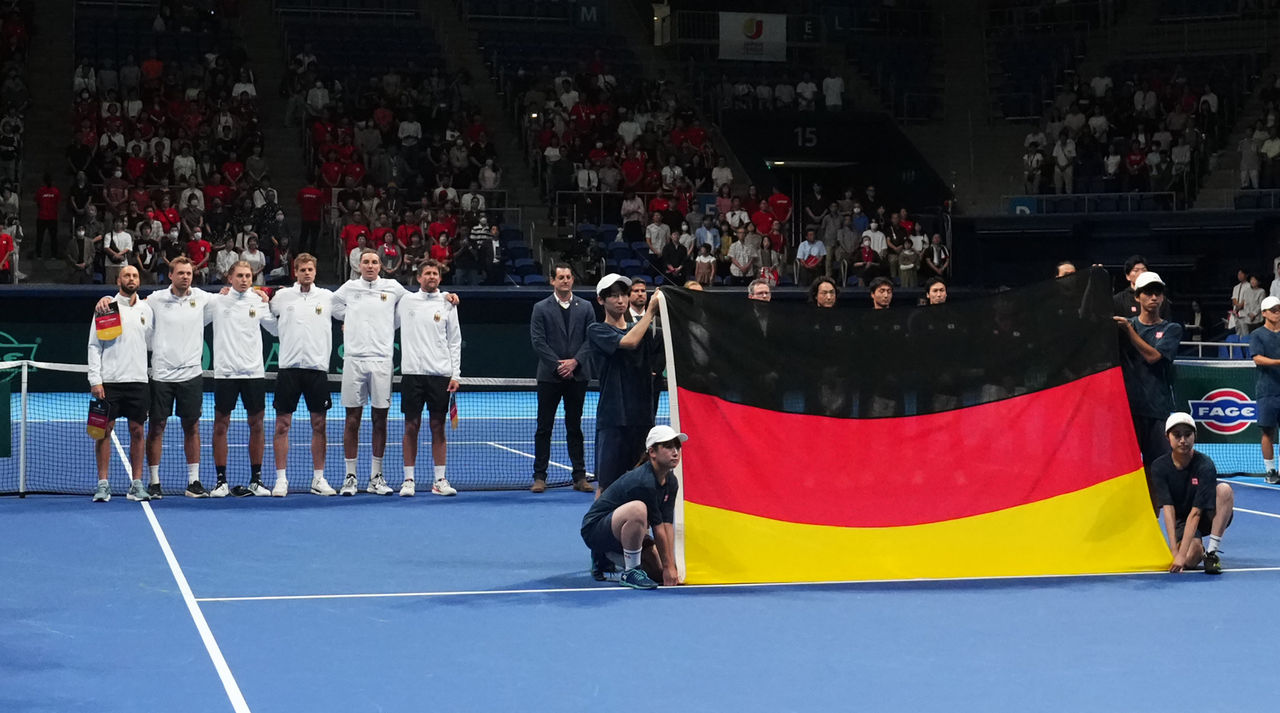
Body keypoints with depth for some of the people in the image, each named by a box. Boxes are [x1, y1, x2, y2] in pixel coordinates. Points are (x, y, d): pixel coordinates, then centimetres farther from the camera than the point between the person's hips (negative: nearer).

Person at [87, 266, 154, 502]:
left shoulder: (146, 310, 11)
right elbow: (94, 346, -1)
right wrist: (95, 380, -8)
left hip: (138, 380, 3)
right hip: (109, 381, -3)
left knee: (137, 430, 3)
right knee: (105, 429, -2)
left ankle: (137, 483, 8)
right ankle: (103, 484, 2)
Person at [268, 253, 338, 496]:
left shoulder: (327, 297, 7)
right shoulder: (282, 296, 5)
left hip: (318, 368, 1)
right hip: (289, 367, -1)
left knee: (319, 424, 5)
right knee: (282, 424, -2)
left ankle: (318, 478, 13)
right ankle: (281, 479, 4)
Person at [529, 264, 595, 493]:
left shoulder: (585, 308, 8)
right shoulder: (541, 309, 2)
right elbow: (538, 341, -4)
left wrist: (574, 362, -10)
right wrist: (558, 365, -11)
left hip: (576, 376, 2)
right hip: (549, 377, -2)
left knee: (575, 428, 7)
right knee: (544, 428, 1)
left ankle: (580, 476, 9)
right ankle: (540, 476, 5)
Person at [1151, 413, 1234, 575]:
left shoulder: (1205, 466, -22)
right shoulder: (1160, 467, -14)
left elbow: (1195, 512, -28)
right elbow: (1168, 509, -20)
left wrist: (1181, 554, -35)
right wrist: (1175, 551, -30)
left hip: (1206, 517, -1)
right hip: (1181, 521, 1)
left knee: (1224, 489, -31)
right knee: (1190, 560, -31)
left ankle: (1212, 552, -25)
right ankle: (1199, 547, 10)